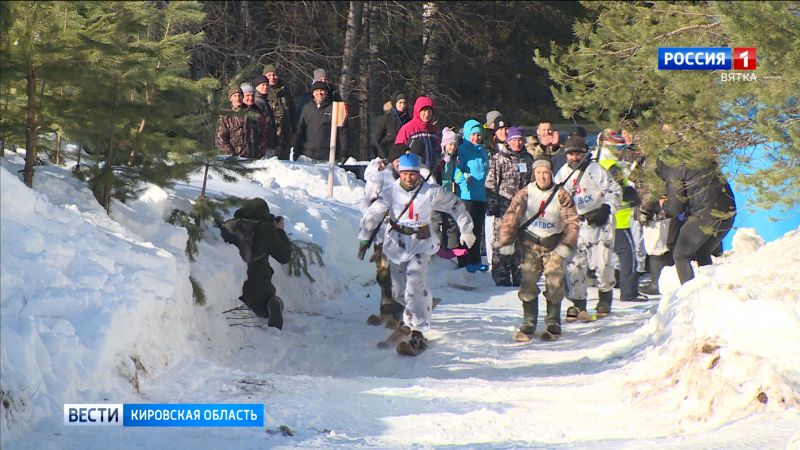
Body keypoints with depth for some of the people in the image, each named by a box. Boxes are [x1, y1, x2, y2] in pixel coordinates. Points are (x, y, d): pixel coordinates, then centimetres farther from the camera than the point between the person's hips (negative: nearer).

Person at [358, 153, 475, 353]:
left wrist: (466, 231, 11)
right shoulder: (391, 191, -6)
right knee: (398, 291, 9)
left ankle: (418, 332, -21)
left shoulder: (431, 192, -8)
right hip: (396, 244, 3)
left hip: (421, 244, -3)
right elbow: (373, 214, -4)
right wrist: (363, 238, -8)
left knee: (415, 285, -21)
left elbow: (455, 206, 4)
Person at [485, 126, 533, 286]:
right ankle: (501, 277, -3)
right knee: (501, 242, -7)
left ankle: (519, 277, 16)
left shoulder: (527, 159, 14)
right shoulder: (499, 159, -1)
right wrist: (492, 205, -10)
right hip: (504, 207, -5)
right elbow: (491, 183, -4)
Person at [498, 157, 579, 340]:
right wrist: (506, 242, -6)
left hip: (553, 245, 0)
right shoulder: (525, 193, -2)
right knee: (528, 283, -6)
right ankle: (528, 324, 1)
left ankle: (553, 323, 6)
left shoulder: (561, 196, -3)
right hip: (530, 244, 1)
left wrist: (566, 245, -8)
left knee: (555, 283, -7)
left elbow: (571, 222, -1)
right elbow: (510, 217, -2)